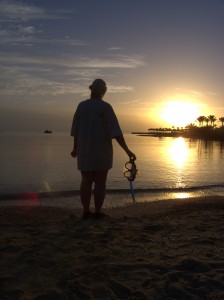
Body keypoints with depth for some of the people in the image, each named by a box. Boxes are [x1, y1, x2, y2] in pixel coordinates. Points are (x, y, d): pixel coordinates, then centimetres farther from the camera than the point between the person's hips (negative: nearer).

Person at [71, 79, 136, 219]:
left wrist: (75, 148, 19)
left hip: (84, 150, 4)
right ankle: (98, 212, 9)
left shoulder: (81, 106, 3)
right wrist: (127, 150, -15)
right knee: (100, 182, 5)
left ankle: (86, 211, 13)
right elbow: (116, 132, -16)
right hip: (101, 151, -4)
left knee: (86, 181, 11)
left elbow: (76, 130, 6)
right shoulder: (105, 107, -10)